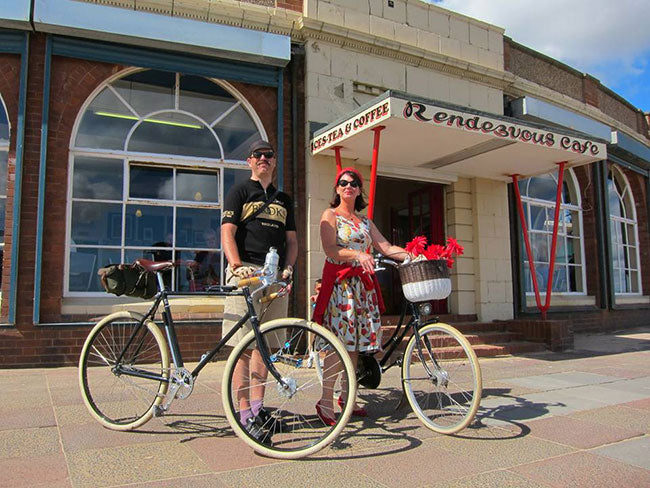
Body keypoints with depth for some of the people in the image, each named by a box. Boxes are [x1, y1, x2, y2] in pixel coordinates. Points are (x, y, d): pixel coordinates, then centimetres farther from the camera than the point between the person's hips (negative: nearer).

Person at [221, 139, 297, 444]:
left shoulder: (283, 200, 23)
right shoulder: (239, 192, 8)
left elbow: (292, 240, 19)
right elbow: (227, 232, -4)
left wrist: (287, 268, 1)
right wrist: (237, 266, -19)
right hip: (246, 272, -4)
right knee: (244, 345, -7)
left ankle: (258, 407, 16)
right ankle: (244, 413, -2)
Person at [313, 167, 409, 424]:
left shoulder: (365, 221, 19)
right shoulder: (330, 215, 2)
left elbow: (386, 247, 12)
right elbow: (330, 249, -12)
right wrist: (358, 254, -28)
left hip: (362, 283, 6)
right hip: (339, 281, -6)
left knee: (354, 341, 6)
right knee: (338, 342, -10)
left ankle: (346, 397, 17)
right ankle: (325, 401, -4)